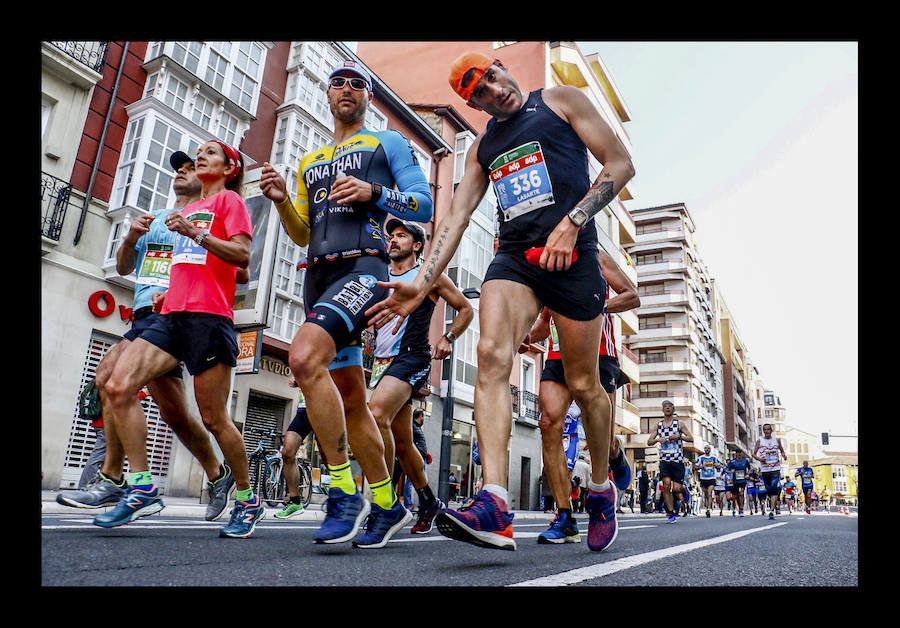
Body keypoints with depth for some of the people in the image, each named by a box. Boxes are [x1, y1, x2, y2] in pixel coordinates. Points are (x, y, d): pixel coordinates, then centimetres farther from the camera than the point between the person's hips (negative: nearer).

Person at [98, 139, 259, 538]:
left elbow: (242, 256, -9)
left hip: (209, 316, -8)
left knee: (214, 418, -5)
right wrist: (168, 292, 19)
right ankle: (142, 488, -7)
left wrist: (195, 233, -18)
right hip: (173, 315, 8)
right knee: (119, 386, -12)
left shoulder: (229, 200, 5)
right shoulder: (188, 211, 28)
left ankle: (248, 501, 11)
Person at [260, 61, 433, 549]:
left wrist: (373, 192, -10)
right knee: (350, 399, 4)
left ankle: (345, 492, -20)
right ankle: (387, 505, 16)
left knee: (304, 358, -30)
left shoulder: (388, 142, 14)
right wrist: (281, 200, 5)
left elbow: (424, 205, 4)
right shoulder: (309, 162, 28)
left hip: (362, 268, -6)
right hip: (318, 276, 7)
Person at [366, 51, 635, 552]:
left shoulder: (561, 100, 10)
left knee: (584, 384, 1)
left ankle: (602, 489, 26)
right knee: (492, 355, -24)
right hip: (513, 257, 4)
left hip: (572, 255, -3)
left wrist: (571, 222, -12)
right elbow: (456, 220, 13)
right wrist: (422, 285, 0)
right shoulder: (483, 147, 22)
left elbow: (621, 164, 3)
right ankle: (494, 508, -31)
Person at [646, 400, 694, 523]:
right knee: (666, 484, -11)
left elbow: (691, 439, 1)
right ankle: (671, 513, 0)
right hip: (664, 459, 2)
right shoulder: (658, 425, 11)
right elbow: (649, 442, 11)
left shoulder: (678, 424, 4)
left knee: (676, 488, -6)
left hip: (678, 460, -2)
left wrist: (679, 436, -15)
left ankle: (684, 489, 33)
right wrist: (658, 440, -9)